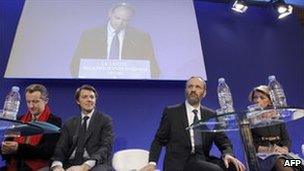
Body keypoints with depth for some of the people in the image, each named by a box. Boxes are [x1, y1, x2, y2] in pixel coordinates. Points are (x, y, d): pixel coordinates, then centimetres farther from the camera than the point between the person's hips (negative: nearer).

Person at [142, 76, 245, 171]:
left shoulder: (211, 115, 13)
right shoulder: (171, 112, 4)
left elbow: (223, 140, 10)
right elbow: (159, 140, 4)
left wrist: (228, 154, -13)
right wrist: (152, 163, -12)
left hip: (202, 160, 4)